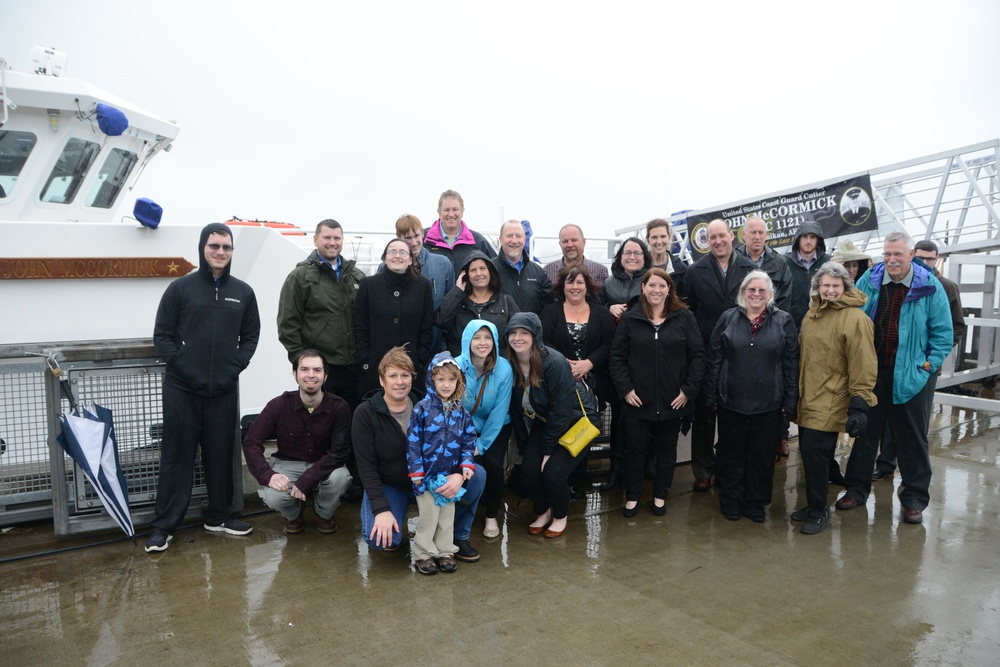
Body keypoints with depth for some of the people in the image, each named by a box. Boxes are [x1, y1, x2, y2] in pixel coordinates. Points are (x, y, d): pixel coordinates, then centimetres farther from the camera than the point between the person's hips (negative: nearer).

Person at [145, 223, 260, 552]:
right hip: (182, 389, -2)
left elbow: (250, 336, 12)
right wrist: (182, 366, -10)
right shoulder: (180, 288, 0)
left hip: (224, 390, 3)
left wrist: (236, 366, -2)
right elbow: (162, 336, 0)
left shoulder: (243, 292, 8)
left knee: (222, 455, 10)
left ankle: (219, 515, 26)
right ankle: (164, 525, 14)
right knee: (176, 456, 4)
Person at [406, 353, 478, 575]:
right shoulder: (422, 408, -10)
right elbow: (413, 441, -10)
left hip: (451, 473, 4)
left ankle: (445, 551, 27)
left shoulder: (461, 411, 3)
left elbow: (468, 440, 8)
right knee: (429, 514, 2)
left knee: (448, 515, 13)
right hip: (427, 473, -4)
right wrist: (416, 471, -12)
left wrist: (467, 464, -5)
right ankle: (423, 554, 18)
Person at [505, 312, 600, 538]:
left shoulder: (555, 363, -27)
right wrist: (524, 447, -1)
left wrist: (549, 451, -19)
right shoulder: (511, 366, -9)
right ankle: (543, 512, 18)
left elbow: (561, 410, -24)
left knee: (553, 472, -18)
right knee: (529, 469, -11)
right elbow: (516, 410, 0)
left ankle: (561, 517, 13)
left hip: (575, 424, -5)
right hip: (543, 424, 5)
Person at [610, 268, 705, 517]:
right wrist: (625, 388, -7)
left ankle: (660, 495, 30)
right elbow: (616, 356, 1)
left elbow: (698, 355, -1)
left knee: (666, 448, 13)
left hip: (673, 400, 0)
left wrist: (689, 390, -7)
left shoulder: (684, 318, -1)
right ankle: (632, 496, 24)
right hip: (638, 400, 0)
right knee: (635, 447, 7)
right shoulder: (630, 319, 0)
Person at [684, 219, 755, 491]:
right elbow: (688, 311, 2)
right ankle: (703, 469, 19)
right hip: (706, 353, -1)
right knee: (704, 414, 8)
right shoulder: (695, 271, 0)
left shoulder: (749, 268, 1)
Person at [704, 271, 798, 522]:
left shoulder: (784, 321, 1)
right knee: (731, 453, 10)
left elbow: (792, 364, 1)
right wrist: (711, 397, -1)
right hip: (731, 401, 0)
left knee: (762, 455, 10)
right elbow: (714, 360, 2)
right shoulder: (728, 318, 1)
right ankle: (730, 501, 25)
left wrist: (790, 401, -2)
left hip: (768, 404, 0)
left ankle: (755, 503, 25)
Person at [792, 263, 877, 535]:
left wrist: (859, 403, -18)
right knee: (809, 451, 12)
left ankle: (818, 512, 10)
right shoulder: (812, 314, 11)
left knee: (815, 451, -8)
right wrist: (797, 392, 21)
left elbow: (863, 366, -16)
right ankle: (814, 505, 29)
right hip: (808, 399, 7)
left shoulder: (855, 318, -13)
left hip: (830, 402, -7)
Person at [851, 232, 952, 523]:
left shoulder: (929, 286, -6)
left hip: (910, 376, -2)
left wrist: (926, 367, -9)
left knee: (912, 439, 9)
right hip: (871, 372, 2)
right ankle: (857, 489, 26)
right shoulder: (869, 280, -1)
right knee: (864, 432, 12)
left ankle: (915, 498, 22)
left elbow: (943, 333, -2)